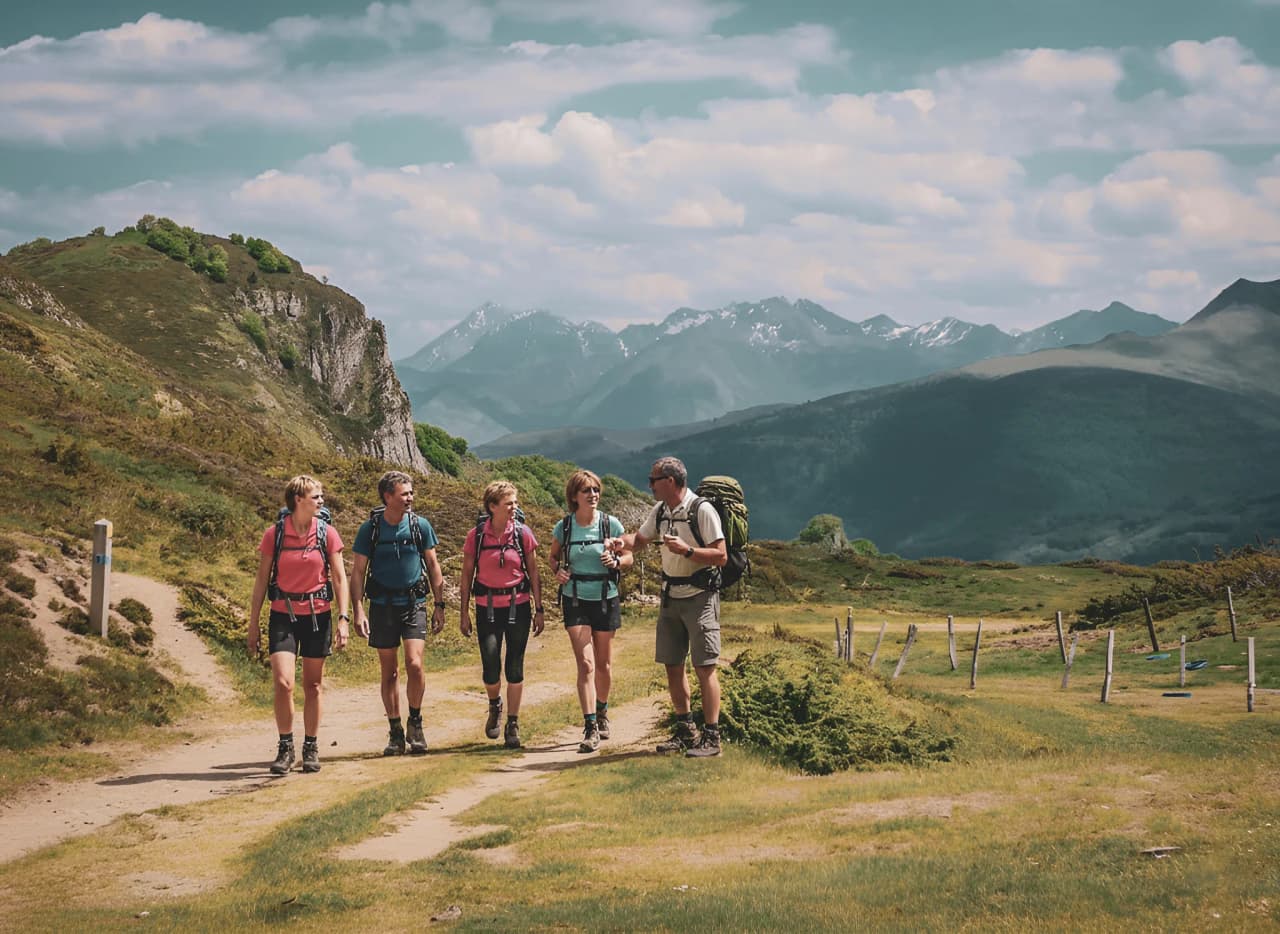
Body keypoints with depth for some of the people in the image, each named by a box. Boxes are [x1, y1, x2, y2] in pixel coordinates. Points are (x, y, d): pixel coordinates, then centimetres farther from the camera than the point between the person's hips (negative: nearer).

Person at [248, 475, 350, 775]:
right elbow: (261, 580, 2)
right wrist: (254, 624, 2)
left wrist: (343, 619, -5)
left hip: (318, 615, 1)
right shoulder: (274, 534, -4)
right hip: (283, 615, -1)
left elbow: (339, 578, 2)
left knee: (312, 686, 9)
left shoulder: (327, 534, -2)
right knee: (283, 683, -13)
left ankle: (311, 749, 20)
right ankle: (285, 748, 2)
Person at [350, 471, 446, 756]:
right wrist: (358, 610, -8)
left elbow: (433, 566, 8)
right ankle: (395, 733, 16)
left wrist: (439, 605, 6)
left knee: (414, 664, -15)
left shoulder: (420, 525, 0)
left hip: (414, 604, 0)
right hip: (382, 605, 0)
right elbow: (358, 571, 1)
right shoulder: (370, 528, -2)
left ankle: (415, 722, 6)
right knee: (389, 672, 6)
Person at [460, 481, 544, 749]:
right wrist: (464, 614, 3)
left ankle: (513, 725, 14)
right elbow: (466, 575, 4)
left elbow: (533, 574, 4)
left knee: (514, 668, 2)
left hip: (518, 606, 0)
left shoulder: (523, 533, -2)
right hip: (487, 608, 0)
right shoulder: (476, 536, -3)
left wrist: (539, 610, 2)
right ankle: (494, 706, 26)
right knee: (490, 669, -6)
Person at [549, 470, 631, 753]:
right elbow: (554, 556, 14)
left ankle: (602, 712, 37)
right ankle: (590, 729, -13)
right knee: (585, 663, -11)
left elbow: (629, 557, 5)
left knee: (603, 664, 13)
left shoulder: (610, 524, -4)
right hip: (575, 600, -1)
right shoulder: (563, 527, -3)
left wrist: (616, 561, -16)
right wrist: (557, 571, -8)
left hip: (605, 599, 1)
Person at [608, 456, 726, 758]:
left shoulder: (702, 511, -14)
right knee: (673, 665, 10)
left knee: (704, 666, -8)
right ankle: (684, 731, 20)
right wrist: (623, 543, 1)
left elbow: (720, 556, -17)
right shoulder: (660, 512, 9)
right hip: (671, 597, 8)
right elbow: (640, 538, 23)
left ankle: (711, 737, -5)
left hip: (699, 597, -8)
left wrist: (687, 550, -28)